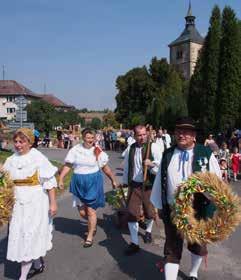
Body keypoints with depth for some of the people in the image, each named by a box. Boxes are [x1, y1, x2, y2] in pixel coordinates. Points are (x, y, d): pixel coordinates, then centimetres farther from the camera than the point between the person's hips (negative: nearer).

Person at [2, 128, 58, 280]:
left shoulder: (38, 158, -13)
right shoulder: (11, 160, 4)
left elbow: (50, 182, -12)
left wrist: (53, 203, -14)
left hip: (35, 203, -6)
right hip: (18, 203, 6)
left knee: (29, 237, -1)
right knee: (20, 237, 16)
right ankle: (38, 264, 37)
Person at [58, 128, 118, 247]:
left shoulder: (98, 151, -3)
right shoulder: (75, 150, -1)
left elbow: (105, 168, 5)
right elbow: (67, 166, -1)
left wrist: (113, 180, 10)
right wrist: (61, 179, -10)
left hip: (93, 182, -2)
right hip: (79, 183, 2)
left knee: (90, 210, 0)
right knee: (82, 211, 9)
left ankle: (90, 236, 19)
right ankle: (93, 225, 41)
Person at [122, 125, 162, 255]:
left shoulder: (153, 147, -12)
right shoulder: (130, 148, -1)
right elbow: (126, 166, 10)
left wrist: (151, 164, -31)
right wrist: (125, 182, 15)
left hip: (149, 185, -2)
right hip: (134, 185, 2)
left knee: (149, 211, 18)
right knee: (131, 213, -1)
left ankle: (148, 231, 50)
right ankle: (134, 243, 15)